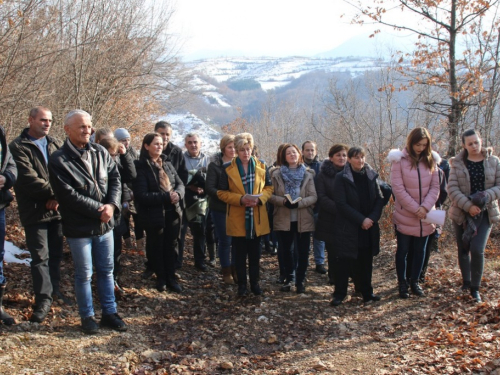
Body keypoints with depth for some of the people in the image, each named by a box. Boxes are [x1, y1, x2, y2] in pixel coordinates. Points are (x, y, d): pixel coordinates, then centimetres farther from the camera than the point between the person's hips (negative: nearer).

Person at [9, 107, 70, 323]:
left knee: (56, 253, 14)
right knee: (40, 256, -2)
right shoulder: (18, 147, -5)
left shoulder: (55, 145, 12)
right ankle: (43, 298, 5)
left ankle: (54, 289, 29)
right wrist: (53, 192, -16)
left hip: (57, 208, 5)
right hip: (35, 211, -5)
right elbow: (28, 178, -17)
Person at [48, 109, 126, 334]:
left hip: (105, 224, 5)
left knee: (106, 271, 14)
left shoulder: (101, 153, 5)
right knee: (84, 274, 8)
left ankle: (109, 313, 27)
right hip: (79, 228, -5)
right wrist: (98, 210, -17)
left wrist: (112, 205, -15)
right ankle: (87, 316, 24)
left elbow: (115, 179, 3)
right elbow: (69, 195, -18)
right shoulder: (59, 161, -12)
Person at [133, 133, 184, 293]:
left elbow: (180, 184, 10)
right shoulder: (140, 167, -11)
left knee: (171, 246, 11)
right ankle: (161, 278, 27)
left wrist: (177, 194, -14)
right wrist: (166, 197, -22)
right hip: (154, 215, -5)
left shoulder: (167, 164, 9)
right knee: (157, 247, 10)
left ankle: (171, 277, 24)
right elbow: (141, 195, -18)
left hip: (173, 212, 5)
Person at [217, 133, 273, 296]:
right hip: (237, 219, -2)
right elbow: (222, 193, -2)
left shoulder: (261, 166, 3)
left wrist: (260, 198, -13)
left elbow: (269, 187, 8)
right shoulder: (228, 169, -4)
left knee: (255, 254, 11)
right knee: (240, 254, 7)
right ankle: (242, 284, 19)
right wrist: (240, 199, -18)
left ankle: (255, 283, 24)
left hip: (257, 219, 2)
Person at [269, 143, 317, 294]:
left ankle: (300, 281, 18)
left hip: (304, 219, 0)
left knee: (303, 252, 4)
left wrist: (299, 203, -20)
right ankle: (288, 279, 25)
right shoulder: (276, 174, 3)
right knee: (287, 251, 11)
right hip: (284, 219, 1)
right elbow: (271, 195, -1)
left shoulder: (308, 174, 2)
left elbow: (313, 196, -4)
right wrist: (283, 201, -19)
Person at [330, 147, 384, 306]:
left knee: (366, 261, 11)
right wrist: (361, 220, -17)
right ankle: (339, 293, 11)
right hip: (347, 228, -4)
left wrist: (372, 218, -10)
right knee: (344, 261, 0)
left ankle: (366, 292, 23)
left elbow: (379, 199, 6)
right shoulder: (341, 178, -7)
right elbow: (341, 204, -13)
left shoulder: (371, 176, 7)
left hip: (369, 228, 4)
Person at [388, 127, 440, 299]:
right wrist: (415, 209, -15)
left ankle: (415, 281, 26)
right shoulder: (400, 160, -8)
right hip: (404, 216, -3)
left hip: (425, 217, 3)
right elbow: (398, 188, -12)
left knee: (420, 250, 12)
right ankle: (402, 283, 20)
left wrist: (425, 207, -14)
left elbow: (435, 187, 0)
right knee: (403, 250, 7)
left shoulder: (431, 160, 3)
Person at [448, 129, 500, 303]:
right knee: (463, 250, 11)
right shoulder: (457, 163, -1)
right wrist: (468, 206, -21)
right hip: (461, 213, 1)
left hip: (485, 213, -1)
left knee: (477, 249, -13)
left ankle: (475, 288, 3)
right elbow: (452, 189, -9)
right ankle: (466, 281, 31)